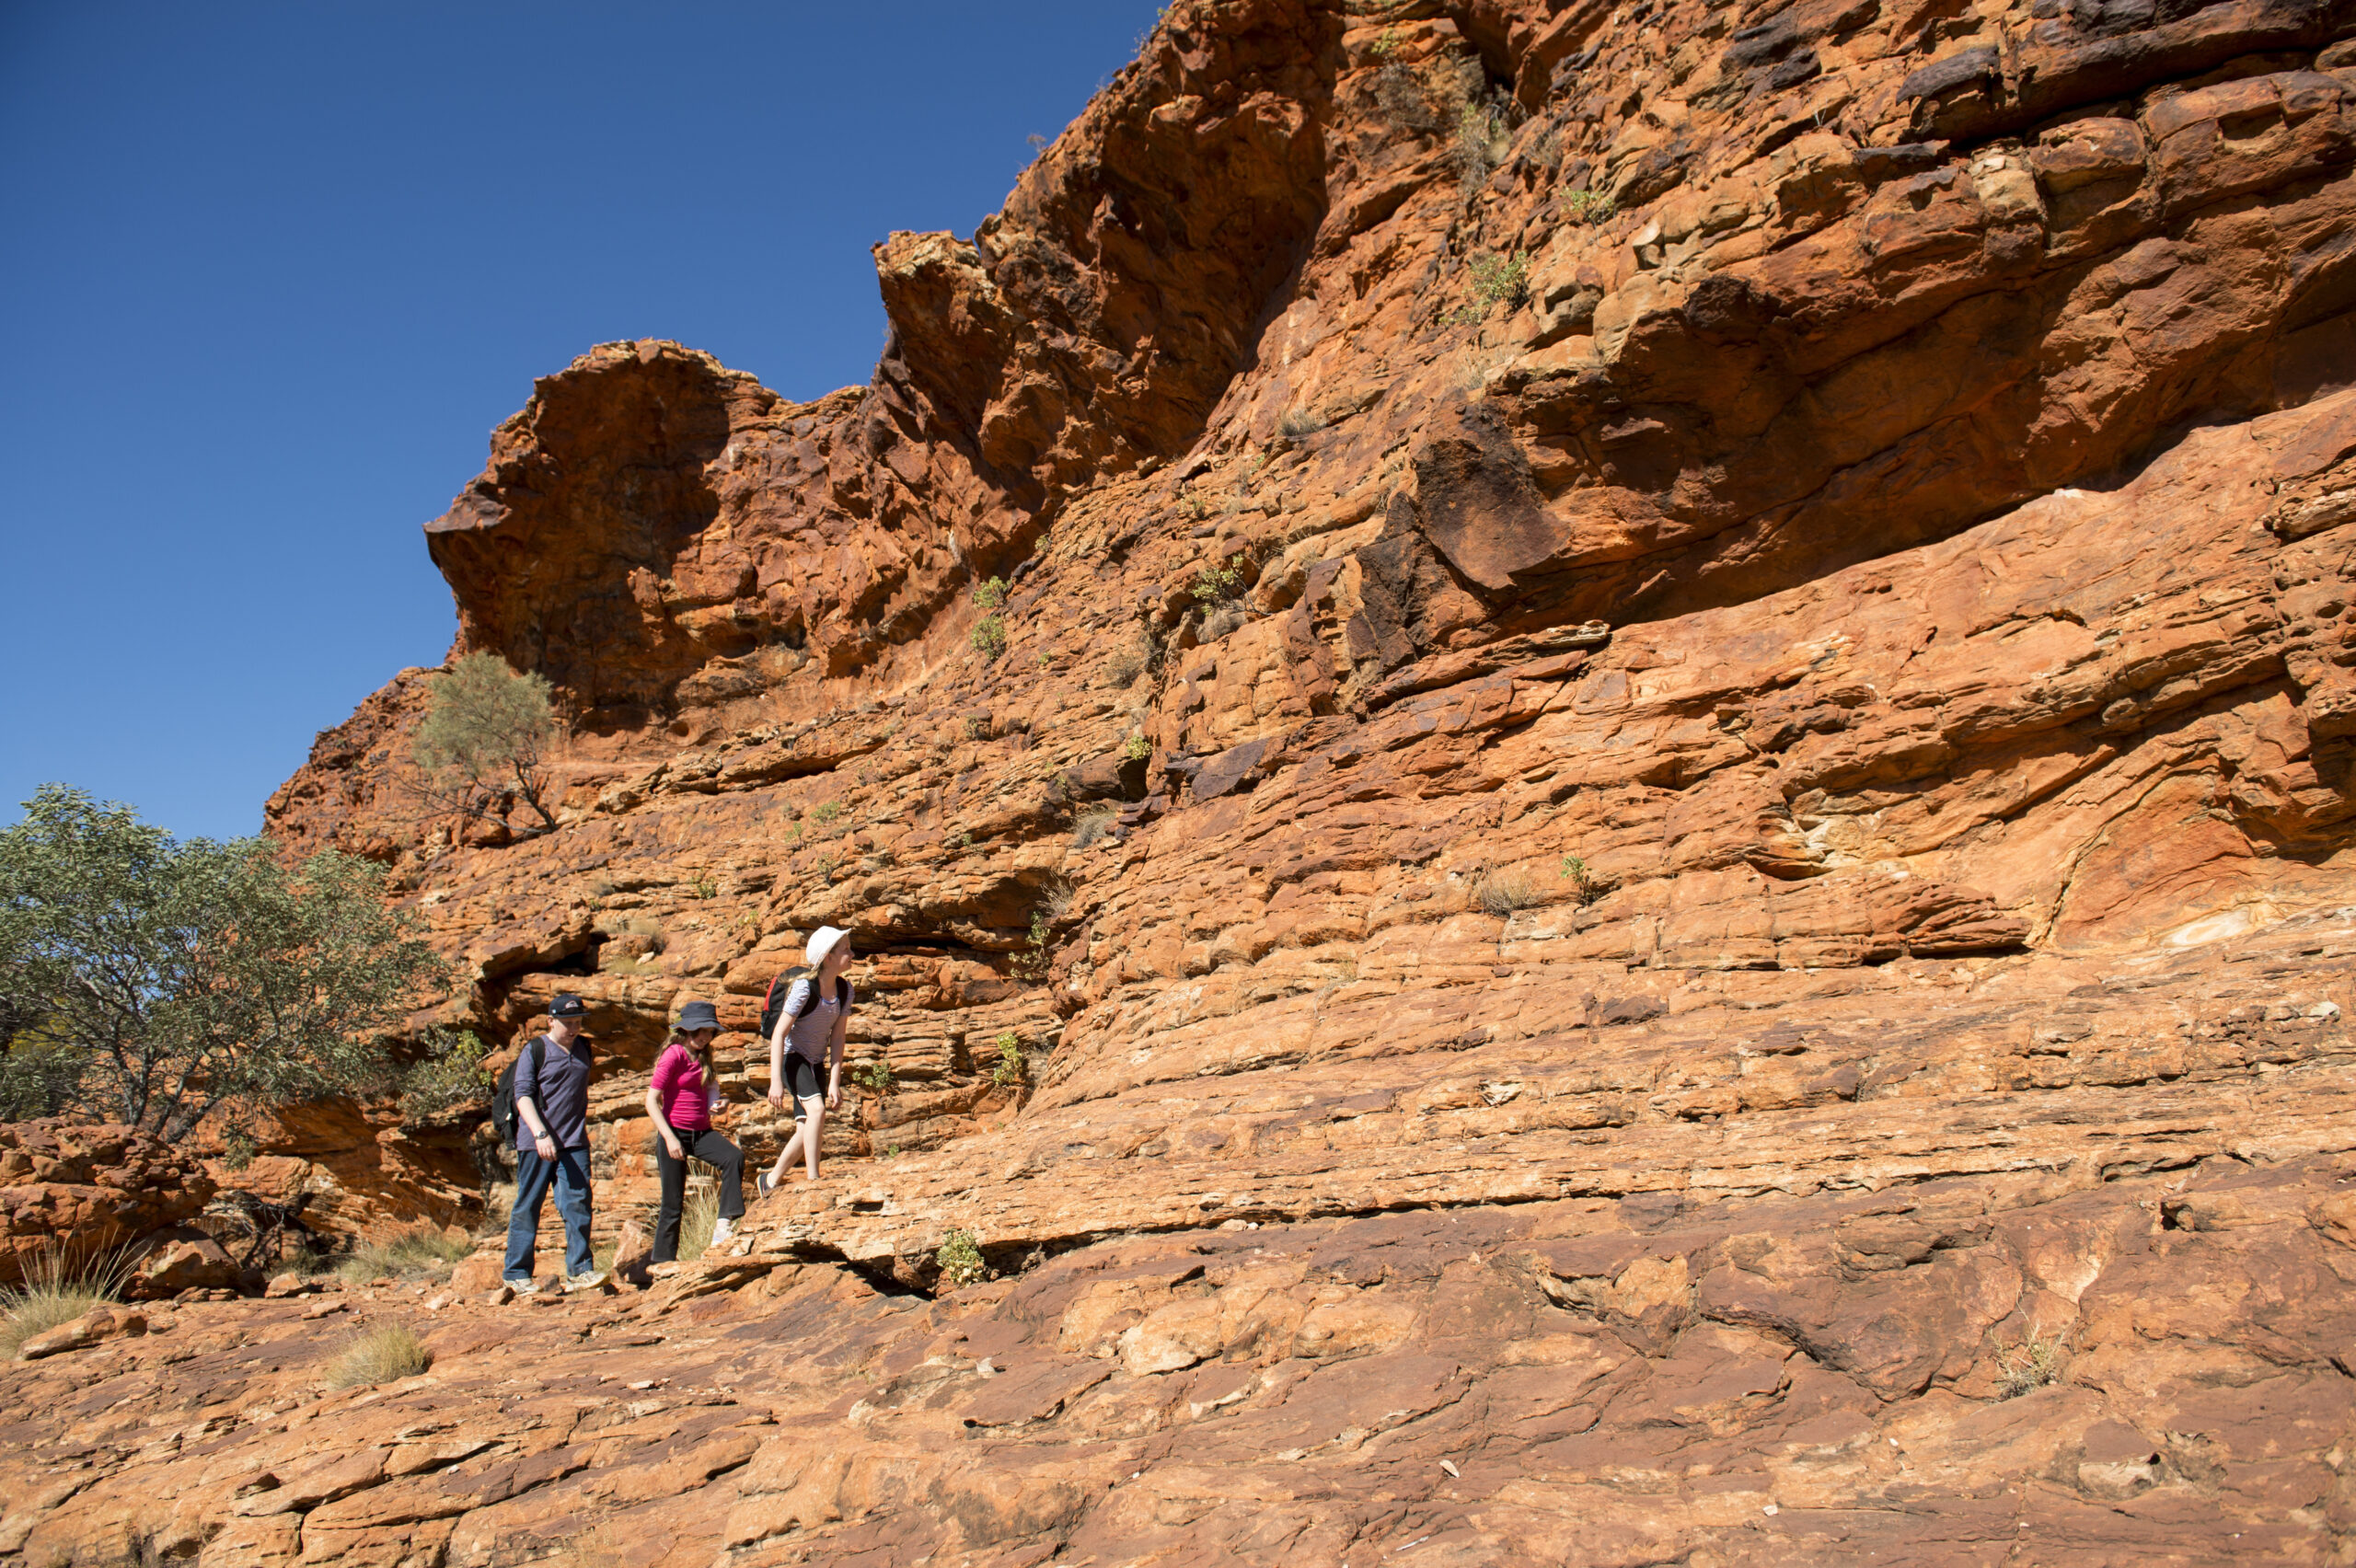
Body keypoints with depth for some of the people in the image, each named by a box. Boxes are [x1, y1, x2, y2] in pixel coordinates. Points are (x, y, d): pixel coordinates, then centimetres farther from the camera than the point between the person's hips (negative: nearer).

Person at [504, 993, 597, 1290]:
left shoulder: (584, 1048, 13)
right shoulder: (534, 1050, -4)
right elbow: (523, 1095, -11)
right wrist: (540, 1135, -22)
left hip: (574, 1143, 4)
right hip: (535, 1142, -4)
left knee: (578, 1202, -4)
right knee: (527, 1207, 3)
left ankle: (580, 1268, 0)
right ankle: (517, 1273, 11)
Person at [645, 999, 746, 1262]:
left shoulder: (703, 1057, 13)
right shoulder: (674, 1054, -10)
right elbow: (651, 1100, -15)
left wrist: (713, 1106, 6)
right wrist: (669, 1137, -21)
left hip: (702, 1132, 6)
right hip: (675, 1132, -6)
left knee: (734, 1156, -24)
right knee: (673, 1203, 0)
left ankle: (724, 1223, -25)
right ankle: (663, 1262, 13)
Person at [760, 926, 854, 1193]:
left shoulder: (844, 989, -8)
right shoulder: (805, 987, -25)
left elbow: (838, 1037, -4)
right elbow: (778, 1034, -24)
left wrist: (834, 1082, -9)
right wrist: (776, 1080, -28)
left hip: (816, 1063, 7)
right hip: (792, 1057, -7)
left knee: (806, 1129, 6)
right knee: (816, 1108, -28)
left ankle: (771, 1180, 26)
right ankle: (813, 1180, -23)